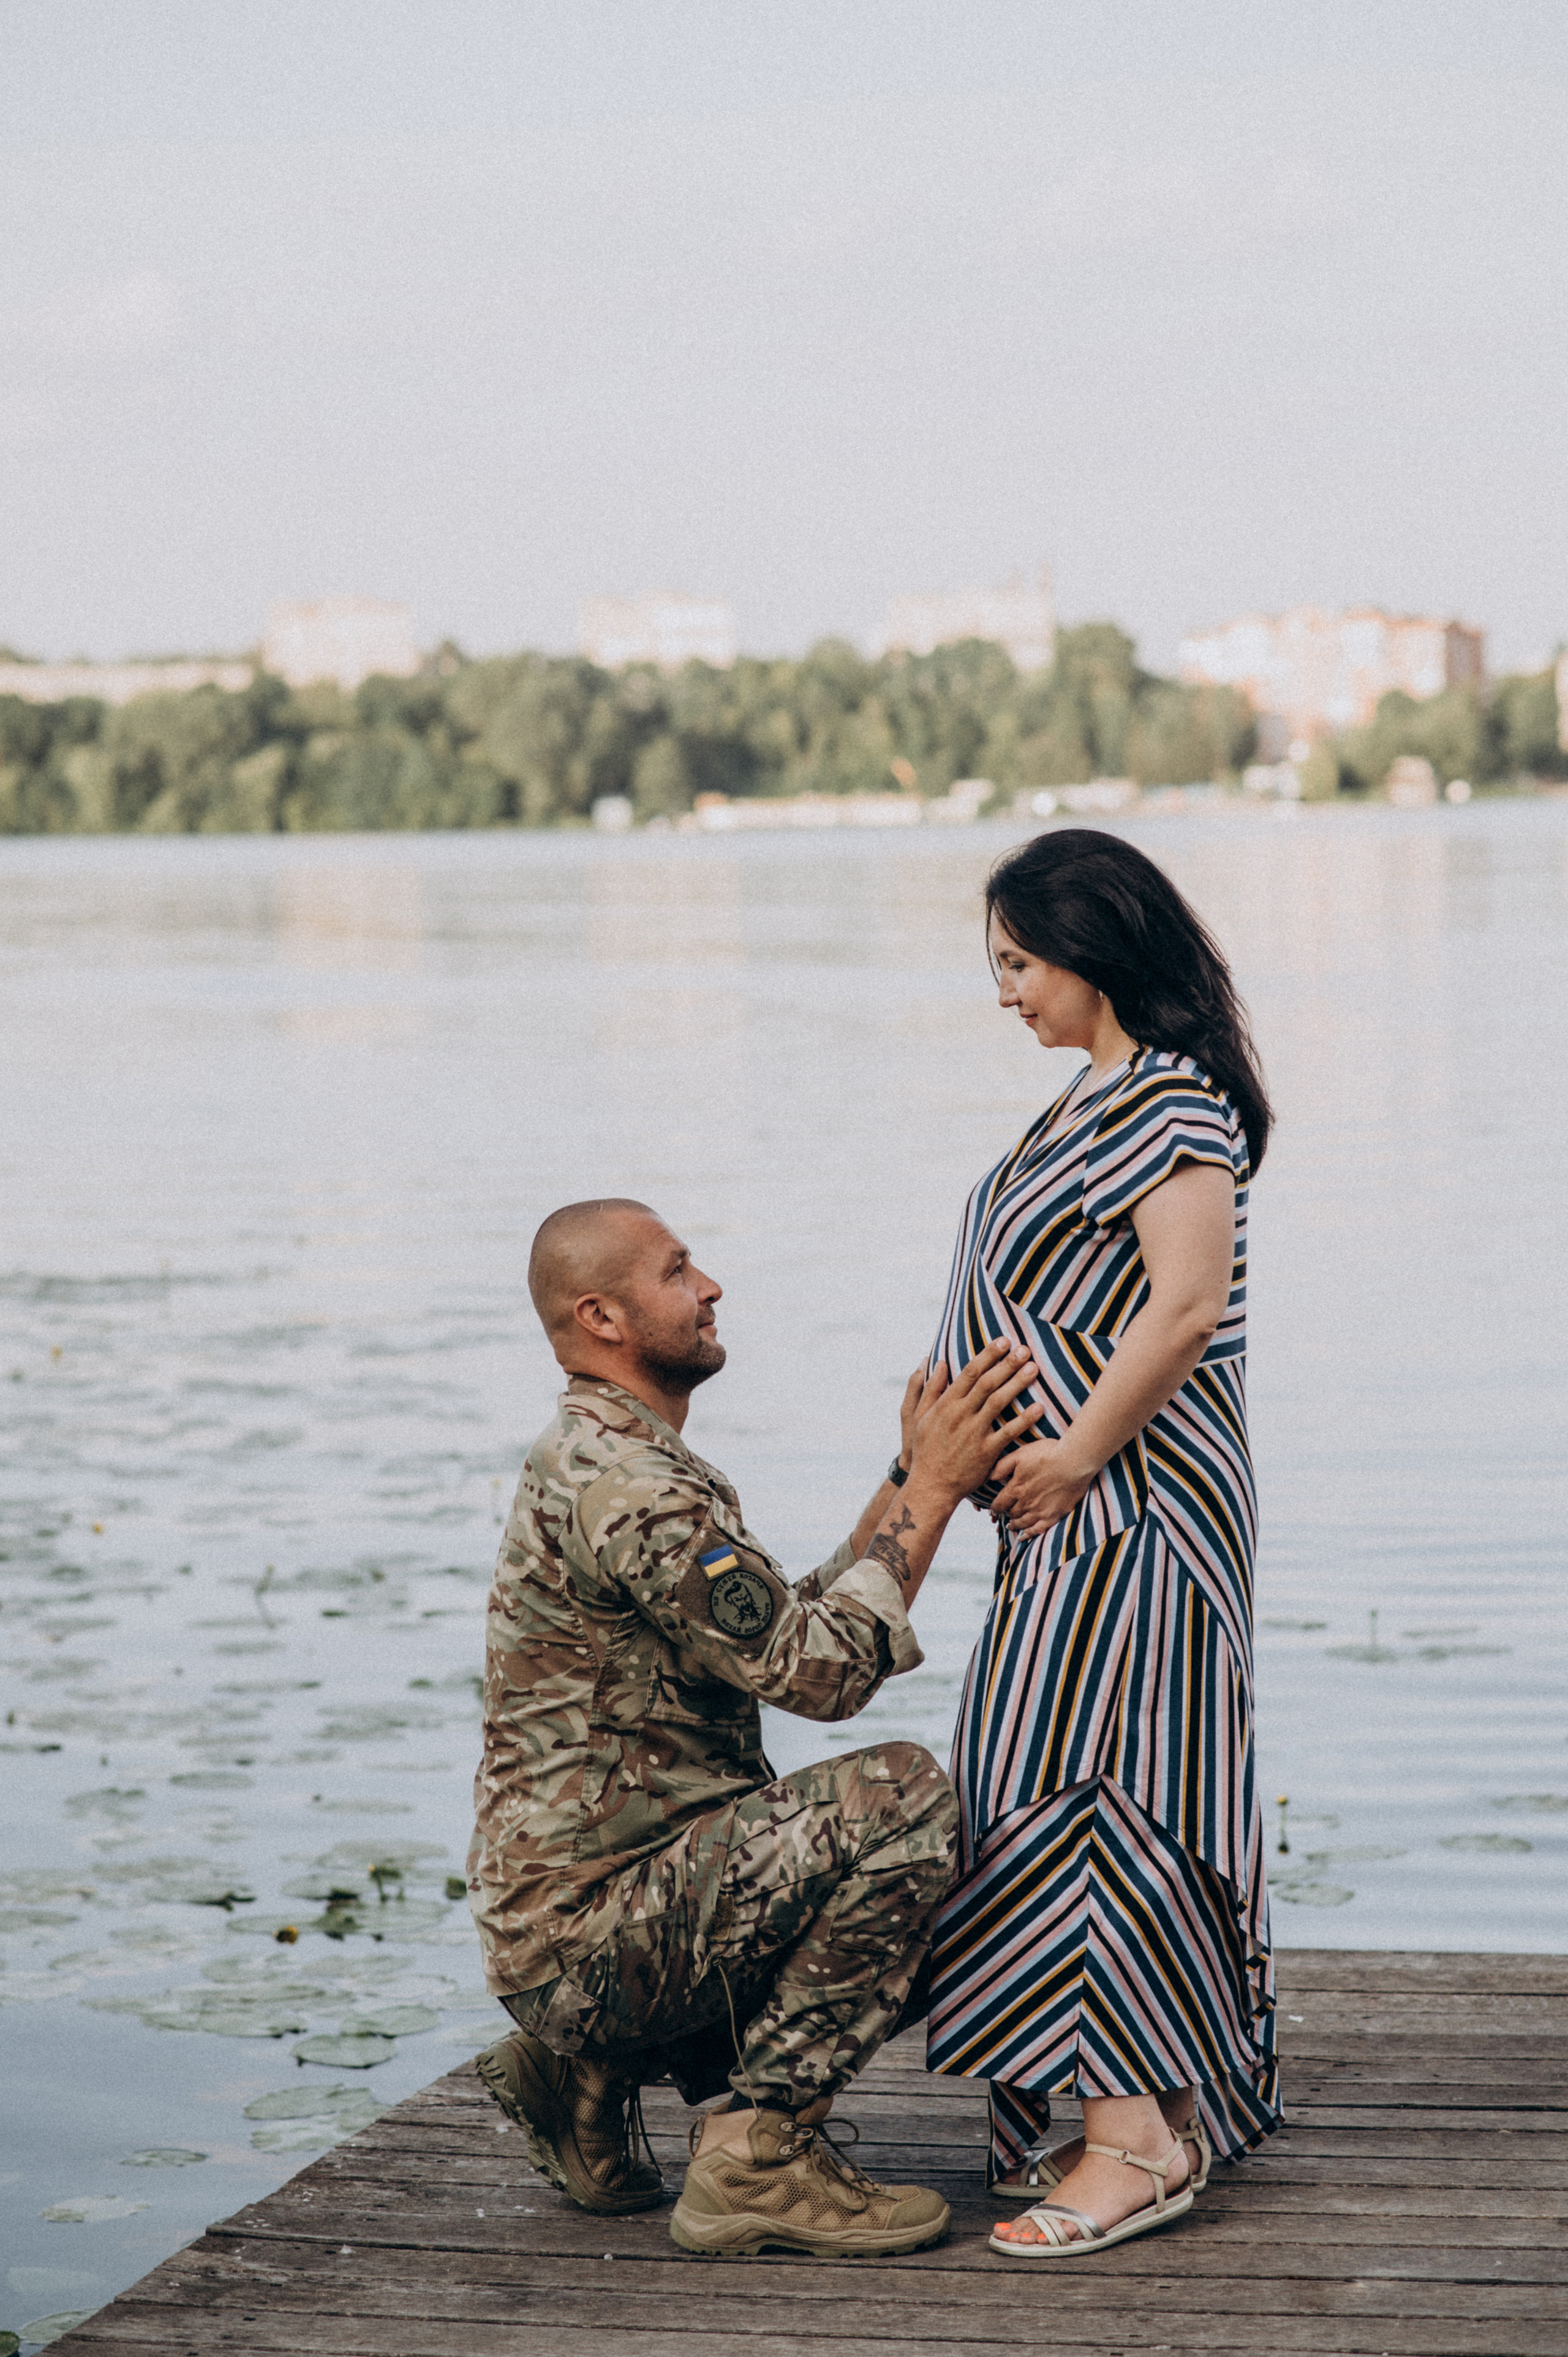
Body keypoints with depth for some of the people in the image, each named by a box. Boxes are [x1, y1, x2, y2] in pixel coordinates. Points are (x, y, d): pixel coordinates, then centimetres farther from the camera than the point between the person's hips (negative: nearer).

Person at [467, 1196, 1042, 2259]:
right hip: (587, 1923, -11)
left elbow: (789, 1629, 16)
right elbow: (824, 1668, -20)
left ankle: (596, 2067, 14)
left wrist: (912, 1480, 12)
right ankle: (760, 2154, -17)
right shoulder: (623, 1486, -18)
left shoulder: (595, 1462, 17)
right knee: (904, 1796, -23)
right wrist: (933, 1488, -13)